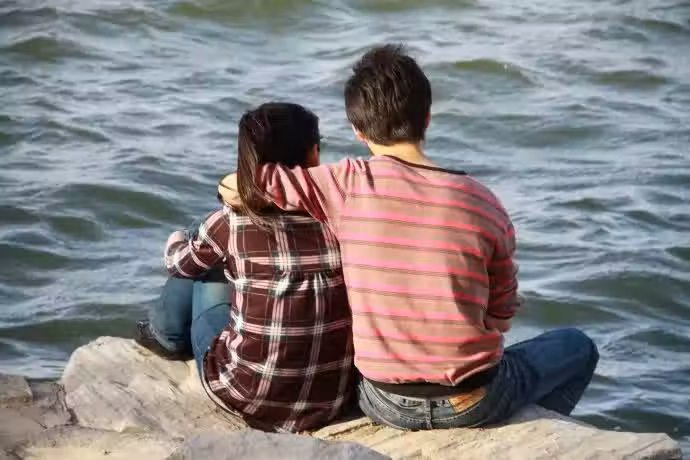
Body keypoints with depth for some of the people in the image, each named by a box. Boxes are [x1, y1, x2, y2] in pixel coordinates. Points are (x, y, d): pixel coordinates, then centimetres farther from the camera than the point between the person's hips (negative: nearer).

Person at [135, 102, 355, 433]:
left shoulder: (231, 223, -14)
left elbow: (181, 263, 9)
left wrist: (176, 243, 34)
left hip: (246, 397, -3)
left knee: (203, 265, 20)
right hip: (330, 400, 3)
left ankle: (168, 335, 48)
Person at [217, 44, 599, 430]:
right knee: (578, 346, 27)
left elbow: (235, 186, -7)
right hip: (473, 404, -1)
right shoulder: (482, 204, -9)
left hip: (386, 406, 2)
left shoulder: (348, 186, -11)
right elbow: (501, 317, 0)